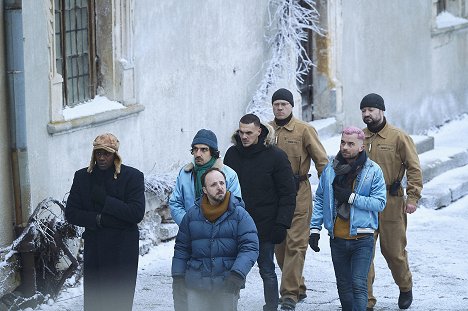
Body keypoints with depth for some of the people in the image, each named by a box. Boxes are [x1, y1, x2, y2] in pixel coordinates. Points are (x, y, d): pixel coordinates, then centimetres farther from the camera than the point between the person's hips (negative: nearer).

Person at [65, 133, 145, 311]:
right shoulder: (83, 177, 9)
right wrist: (98, 219, -9)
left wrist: (105, 200, -14)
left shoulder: (132, 176, -2)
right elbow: (70, 214, 6)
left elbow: (137, 213, -12)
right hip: (93, 248, 4)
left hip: (123, 250, -3)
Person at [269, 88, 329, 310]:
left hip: (298, 194, -5)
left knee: (295, 243, -8)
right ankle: (298, 288, 23)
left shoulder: (304, 130, -3)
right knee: (279, 244, 9)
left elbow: (322, 161, -3)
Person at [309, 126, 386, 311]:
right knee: (343, 285, 13)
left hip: (362, 239, -4)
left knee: (359, 284, -12)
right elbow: (320, 200, 12)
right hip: (337, 239, 4)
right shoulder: (330, 170, 5)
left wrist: (351, 197, -17)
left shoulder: (373, 171, -5)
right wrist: (314, 229, 5)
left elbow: (380, 203, -10)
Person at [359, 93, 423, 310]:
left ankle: (405, 288, 32)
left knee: (394, 251, 8)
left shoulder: (398, 137, -4)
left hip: (391, 204, -3)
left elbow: (414, 169, -5)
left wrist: (412, 198, -13)